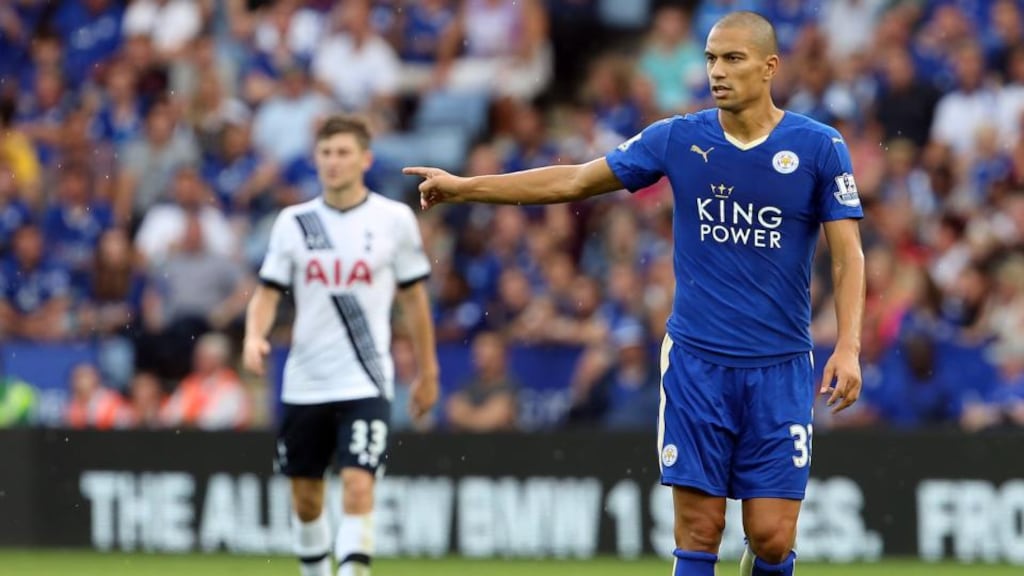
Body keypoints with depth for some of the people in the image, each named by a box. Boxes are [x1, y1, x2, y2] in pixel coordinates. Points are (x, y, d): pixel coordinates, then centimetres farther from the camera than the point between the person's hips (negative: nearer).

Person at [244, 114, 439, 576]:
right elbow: (268, 292, 4)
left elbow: (414, 298, 7)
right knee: (305, 494, 10)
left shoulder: (394, 220, -1)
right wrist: (254, 336, -17)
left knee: (358, 485, -18)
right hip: (304, 382, 3)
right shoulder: (293, 222, 4)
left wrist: (427, 372, 9)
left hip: (365, 382, -3)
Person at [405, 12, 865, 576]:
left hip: (779, 368, -1)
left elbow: (847, 254, -3)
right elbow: (576, 180, 10)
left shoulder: (819, 146, -3)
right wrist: (465, 186, 8)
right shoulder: (678, 138, 3)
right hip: (696, 361, 1)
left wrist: (848, 346, -17)